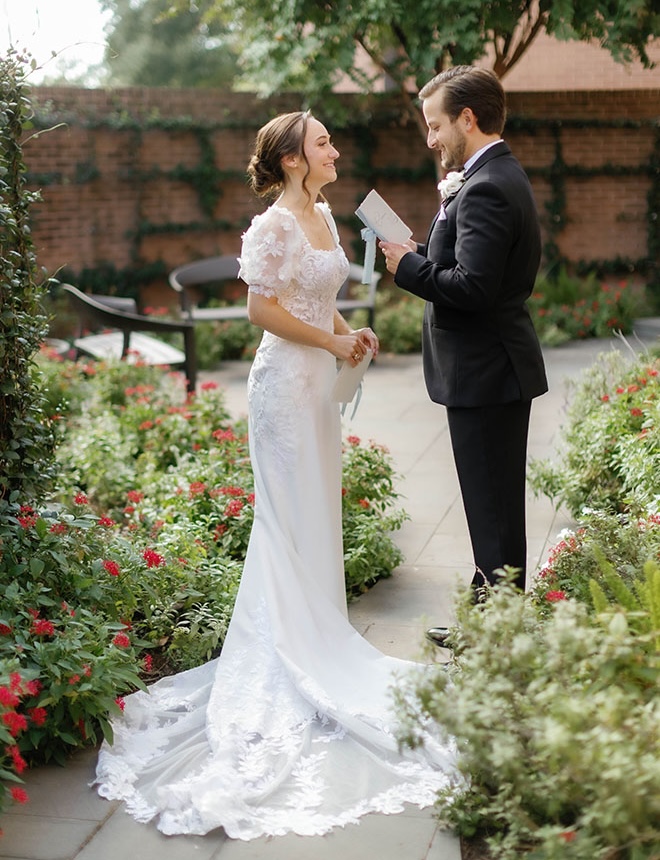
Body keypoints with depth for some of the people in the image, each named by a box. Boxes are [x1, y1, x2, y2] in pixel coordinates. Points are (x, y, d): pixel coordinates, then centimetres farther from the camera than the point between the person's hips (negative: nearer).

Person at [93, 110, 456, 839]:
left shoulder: (323, 217, 12)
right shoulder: (274, 225, -15)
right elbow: (264, 309, -20)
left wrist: (349, 332, 5)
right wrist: (333, 341, -14)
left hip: (319, 378, 9)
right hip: (286, 379, -9)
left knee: (319, 512, 13)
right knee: (291, 517, -1)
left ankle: (316, 635, 24)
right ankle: (290, 649, 9)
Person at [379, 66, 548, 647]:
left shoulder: (486, 189, -19)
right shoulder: (501, 176, 15)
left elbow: (473, 287, -27)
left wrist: (408, 266, -15)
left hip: (485, 375, -11)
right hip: (498, 367, 11)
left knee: (493, 513, -2)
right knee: (497, 507, 18)